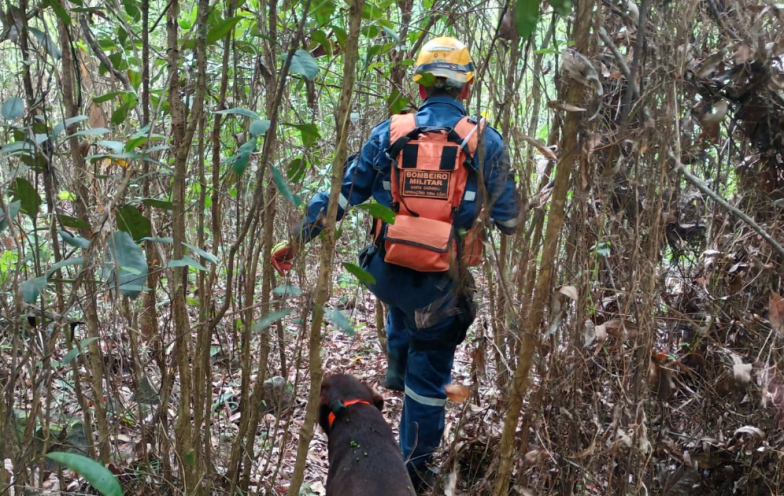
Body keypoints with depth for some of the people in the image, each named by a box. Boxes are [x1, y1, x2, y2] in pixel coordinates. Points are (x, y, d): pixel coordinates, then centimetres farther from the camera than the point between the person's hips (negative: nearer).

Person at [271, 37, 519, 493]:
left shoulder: (389, 133, -2)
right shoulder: (484, 140, -5)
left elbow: (342, 193, 0)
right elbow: (507, 219, -2)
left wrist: (296, 239, 9)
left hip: (386, 276, 2)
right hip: (443, 287, -2)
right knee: (430, 378, 15)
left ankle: (398, 370, 46)